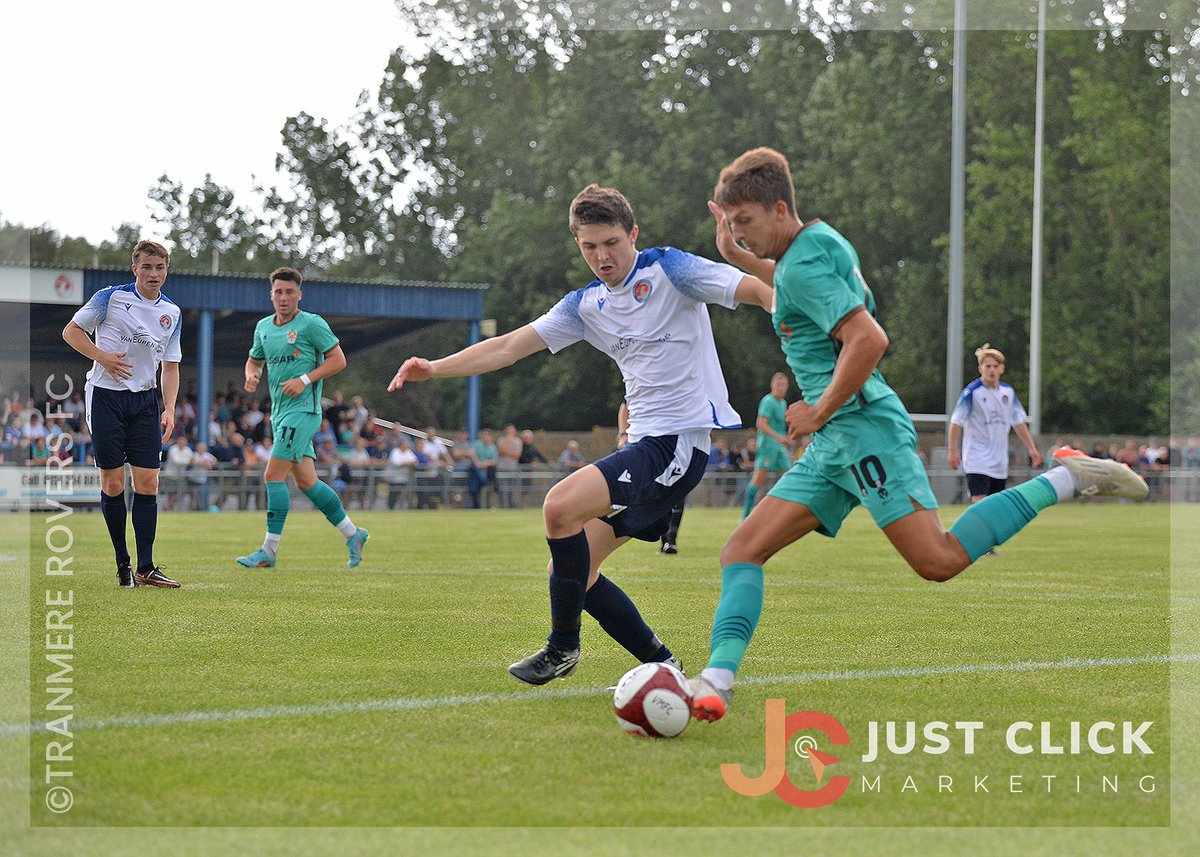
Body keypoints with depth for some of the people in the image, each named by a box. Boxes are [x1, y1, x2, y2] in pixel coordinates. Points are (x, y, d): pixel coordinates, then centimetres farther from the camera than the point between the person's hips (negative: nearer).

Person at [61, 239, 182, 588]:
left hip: (144, 400, 4)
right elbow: (71, 330, 1)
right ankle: (123, 564, 8)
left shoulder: (172, 313, 10)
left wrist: (169, 409, 1)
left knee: (147, 483, -3)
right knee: (112, 482, -3)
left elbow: (170, 365, 13)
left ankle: (145, 568, -1)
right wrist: (103, 356, -14)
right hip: (106, 397, -4)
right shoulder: (111, 297, -3)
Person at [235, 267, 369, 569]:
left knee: (273, 475, -12)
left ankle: (269, 550, -7)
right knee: (306, 481, 8)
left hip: (302, 410, -8)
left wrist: (305, 380, -17)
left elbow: (338, 360, -7)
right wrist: (252, 375, 2)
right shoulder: (264, 327, 13)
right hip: (280, 412, 8)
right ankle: (352, 534, 21)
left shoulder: (312, 324, -8)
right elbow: (255, 359, 26)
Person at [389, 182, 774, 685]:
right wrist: (434, 368, 4)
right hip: (644, 441, 9)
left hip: (680, 439, -9)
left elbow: (761, 292, -13)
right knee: (574, 572, 3)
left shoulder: (668, 270, -6)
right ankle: (662, 665, 11)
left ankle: (563, 646, -8)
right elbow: (510, 346, 14)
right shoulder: (587, 305, 14)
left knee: (561, 506, -23)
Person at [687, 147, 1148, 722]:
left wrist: (819, 411, -15)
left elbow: (868, 338, -24)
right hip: (833, 445, 10)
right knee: (741, 551, 1)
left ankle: (1064, 481, -6)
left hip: (864, 426, -10)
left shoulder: (803, 263, -12)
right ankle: (716, 681, -11)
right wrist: (740, 258, 32)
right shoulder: (821, 241, 18)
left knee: (939, 560, -19)